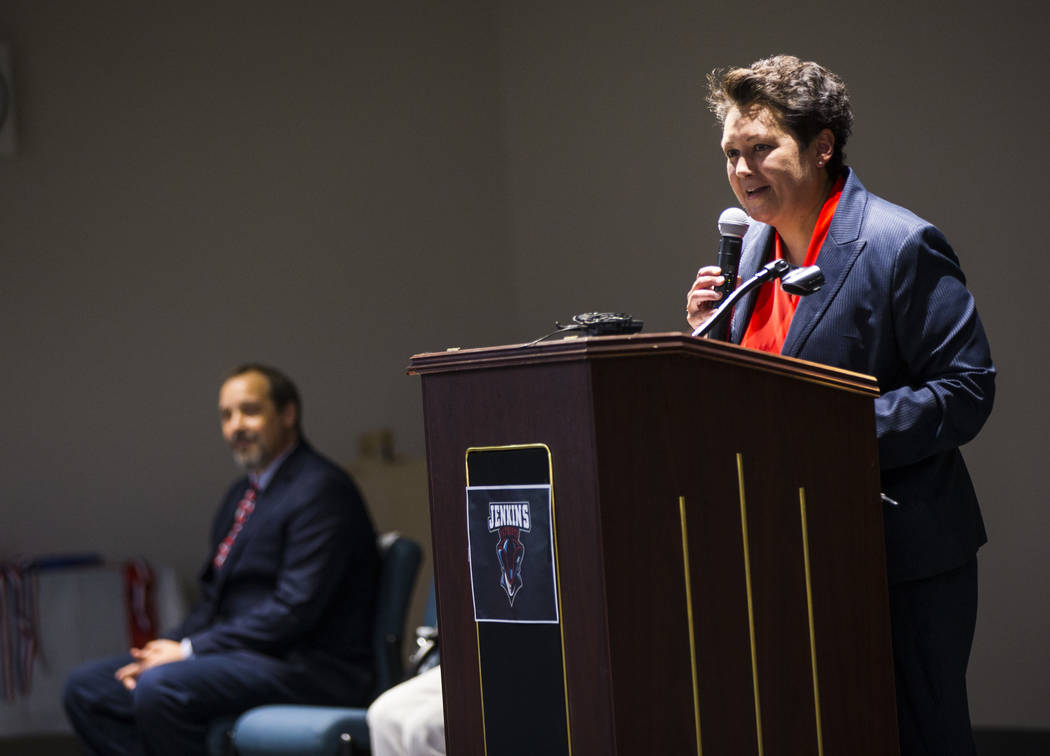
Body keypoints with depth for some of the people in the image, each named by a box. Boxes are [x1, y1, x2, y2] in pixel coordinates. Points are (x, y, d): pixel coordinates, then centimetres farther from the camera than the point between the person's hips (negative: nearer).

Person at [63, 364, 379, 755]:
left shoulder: (322, 489, -12)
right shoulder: (241, 495, 19)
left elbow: (295, 608, -19)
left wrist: (190, 650, -16)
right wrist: (168, 649, 0)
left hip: (309, 667, -10)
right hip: (240, 656, 10)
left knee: (160, 688, -31)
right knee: (85, 685, 1)